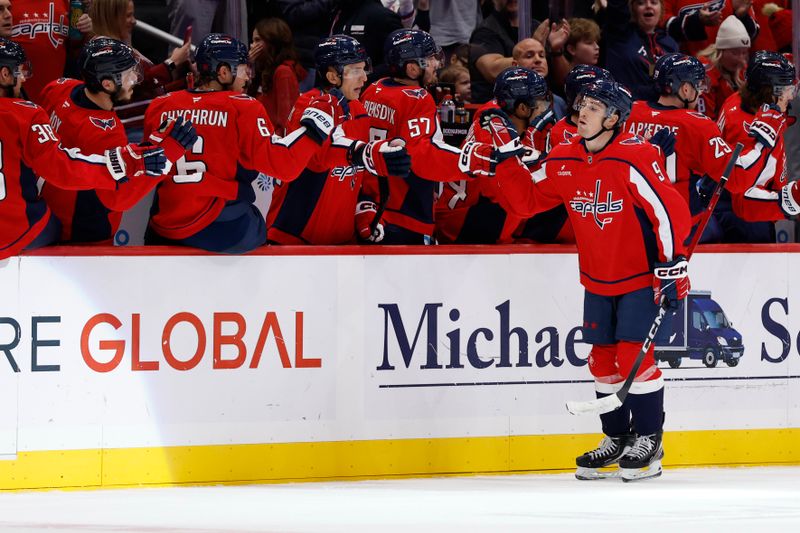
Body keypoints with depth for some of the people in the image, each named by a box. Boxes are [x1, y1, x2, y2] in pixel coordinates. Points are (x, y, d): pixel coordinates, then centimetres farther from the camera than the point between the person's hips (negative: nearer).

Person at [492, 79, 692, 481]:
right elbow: (528, 201, 7)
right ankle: (617, 438, 21)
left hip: (640, 274, -6)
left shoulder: (634, 159, -22)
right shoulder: (564, 161, -2)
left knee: (634, 354, -11)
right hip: (597, 279, 7)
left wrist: (673, 266, -24)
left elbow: (670, 209, -22)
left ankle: (648, 440, 1)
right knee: (603, 357, 8)